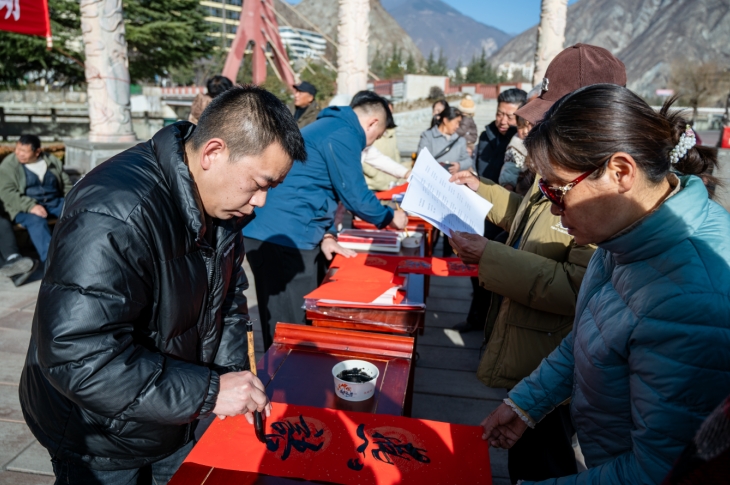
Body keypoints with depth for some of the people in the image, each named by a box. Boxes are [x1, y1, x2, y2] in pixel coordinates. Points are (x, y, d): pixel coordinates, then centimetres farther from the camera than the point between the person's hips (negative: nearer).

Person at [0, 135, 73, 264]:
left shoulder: (52, 161, 11)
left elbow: (67, 185, 15)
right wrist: (31, 206, -25)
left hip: (55, 201, 4)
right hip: (25, 207, -4)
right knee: (37, 221, -37)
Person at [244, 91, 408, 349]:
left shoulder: (328, 127, 22)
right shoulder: (343, 135, -10)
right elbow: (355, 196, -9)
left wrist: (324, 235, 10)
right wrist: (390, 218, 10)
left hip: (272, 232, 10)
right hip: (283, 238, -10)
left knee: (304, 317, 16)